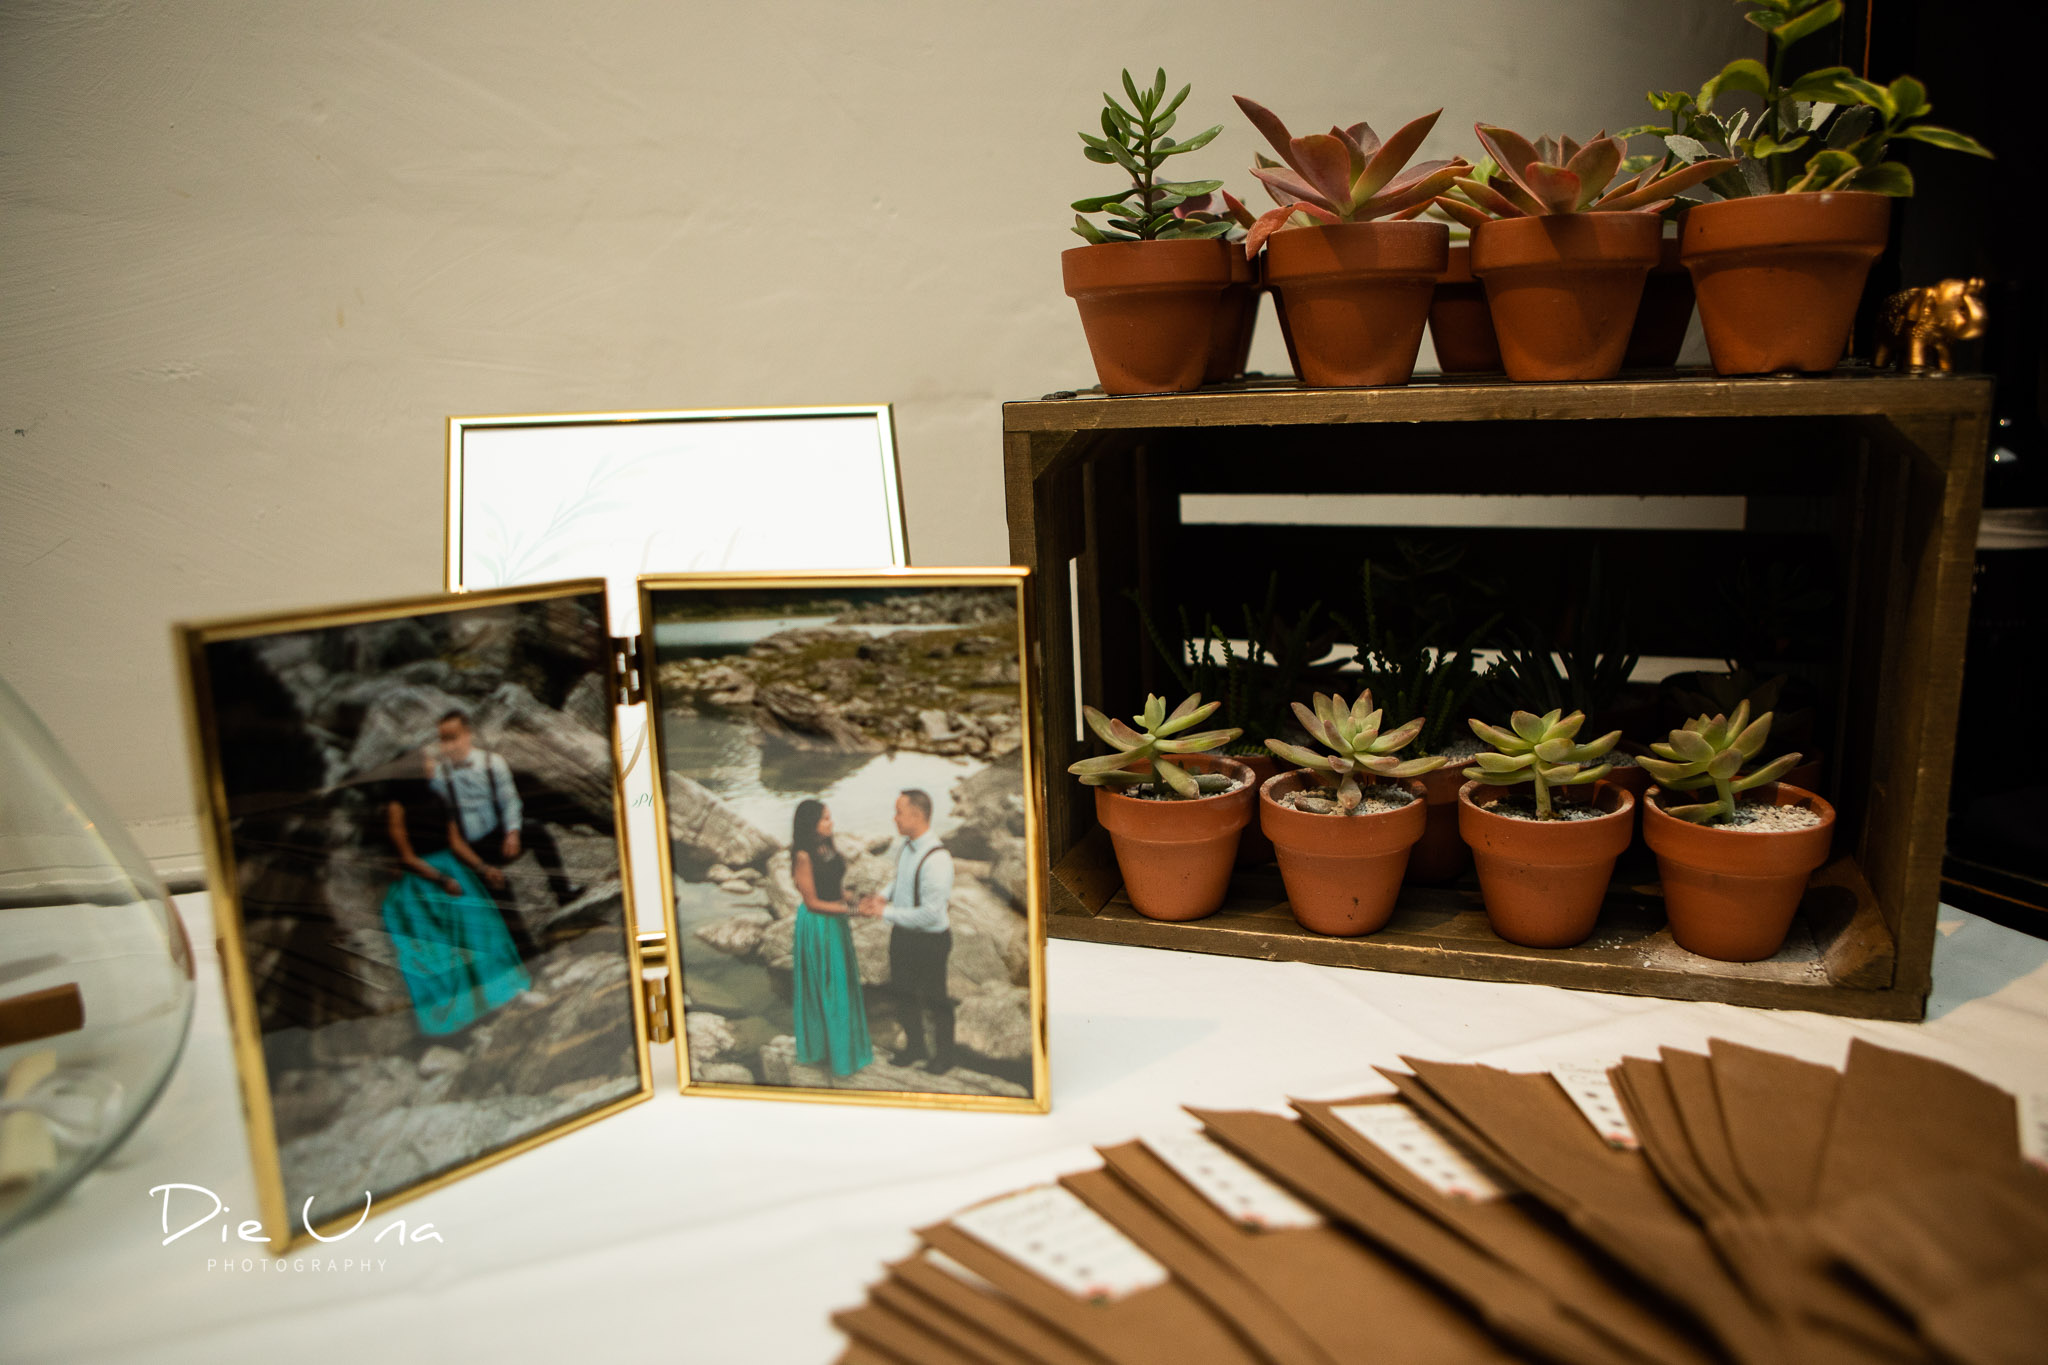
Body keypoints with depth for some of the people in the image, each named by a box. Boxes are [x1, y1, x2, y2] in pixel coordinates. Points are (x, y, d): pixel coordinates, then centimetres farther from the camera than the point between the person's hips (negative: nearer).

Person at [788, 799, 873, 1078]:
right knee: (823, 988, 8)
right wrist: (848, 909, -19)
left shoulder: (828, 848, 0)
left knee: (842, 983, 19)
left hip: (836, 922, 8)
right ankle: (822, 1047, 26)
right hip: (817, 925, -8)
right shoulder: (803, 856, -23)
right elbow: (812, 902, -19)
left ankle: (844, 1043, 35)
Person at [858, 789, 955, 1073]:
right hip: (902, 933, 8)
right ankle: (915, 1049, 48)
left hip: (929, 940, -8)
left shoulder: (936, 859, -31)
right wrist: (883, 896, -4)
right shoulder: (906, 847, -4)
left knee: (934, 999, 14)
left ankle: (943, 1056, 38)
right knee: (905, 992, 25)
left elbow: (930, 914, -30)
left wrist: (886, 911, -24)